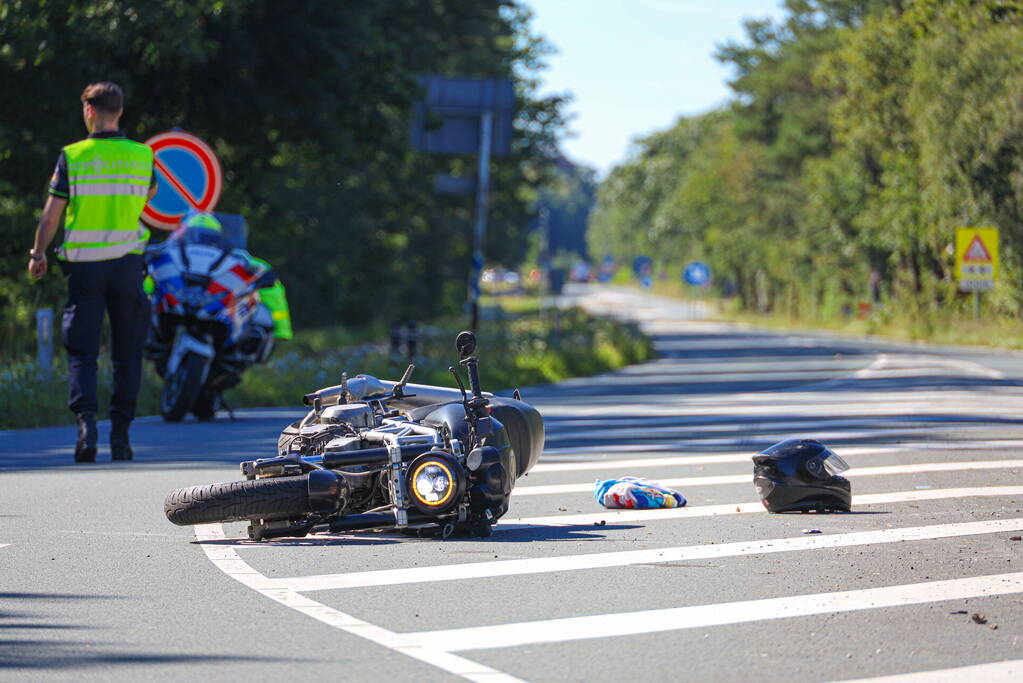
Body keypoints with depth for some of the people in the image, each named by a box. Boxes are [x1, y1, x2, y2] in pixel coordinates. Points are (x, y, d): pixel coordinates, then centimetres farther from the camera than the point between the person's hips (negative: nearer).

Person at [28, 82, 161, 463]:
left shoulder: (72, 157, -6)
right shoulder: (143, 156, 1)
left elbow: (50, 216, -3)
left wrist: (38, 254, 12)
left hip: (84, 265, -1)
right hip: (128, 262, 1)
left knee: (82, 350, 3)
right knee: (127, 355, 9)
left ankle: (85, 417, -19)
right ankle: (120, 435, 6)